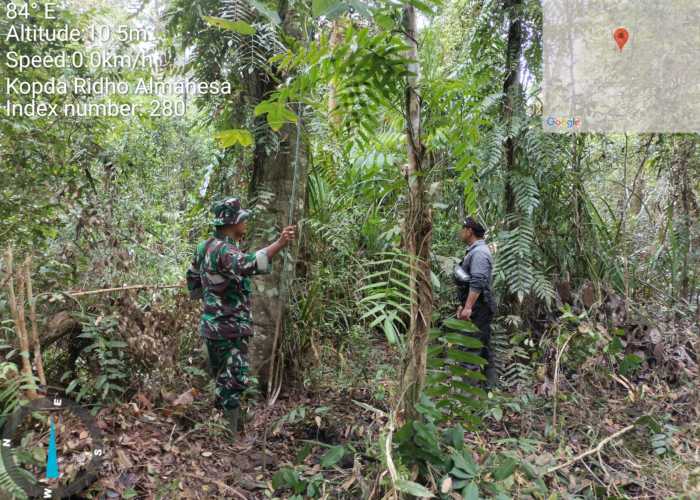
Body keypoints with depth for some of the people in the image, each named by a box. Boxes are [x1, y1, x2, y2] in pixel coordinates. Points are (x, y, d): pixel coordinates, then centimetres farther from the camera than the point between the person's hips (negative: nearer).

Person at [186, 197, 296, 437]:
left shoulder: (205, 246, 10)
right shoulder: (224, 250, -21)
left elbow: (192, 276, 23)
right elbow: (249, 264, -41)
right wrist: (279, 243, -50)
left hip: (212, 324, 10)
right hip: (230, 328, -10)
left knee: (222, 379, 20)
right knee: (235, 380, -4)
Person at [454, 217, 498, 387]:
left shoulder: (479, 252, -16)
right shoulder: (475, 251, 17)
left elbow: (477, 283, -25)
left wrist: (468, 307, -27)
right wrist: (463, 305, 22)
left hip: (477, 308, -10)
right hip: (476, 307, 10)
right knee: (483, 345, 15)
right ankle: (490, 380, 23)